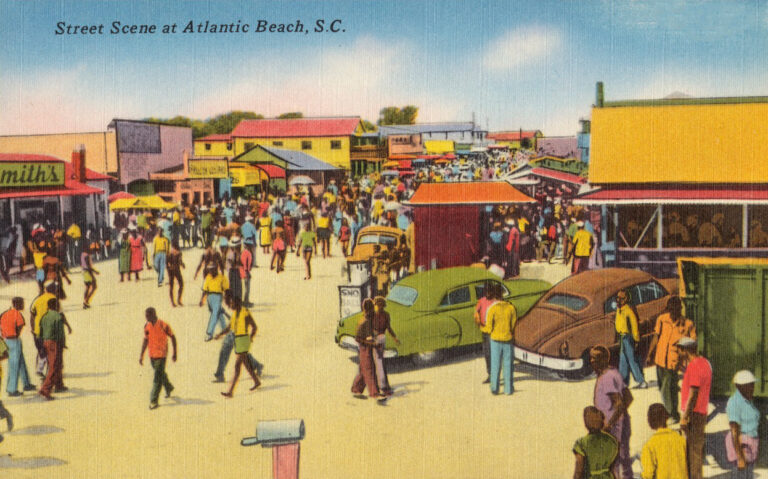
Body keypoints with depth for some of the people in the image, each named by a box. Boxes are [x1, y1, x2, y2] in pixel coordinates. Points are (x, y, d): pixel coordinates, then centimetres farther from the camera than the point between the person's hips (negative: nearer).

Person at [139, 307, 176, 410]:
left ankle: (153, 401, -6)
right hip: (152, 355, 6)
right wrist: (141, 355, 9)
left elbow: (173, 337, -5)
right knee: (161, 374, 21)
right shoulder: (147, 326, 2)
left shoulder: (163, 325, -15)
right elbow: (145, 340, 12)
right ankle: (169, 388, 47)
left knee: (157, 378, -8)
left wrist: (175, 353, -3)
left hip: (161, 355, -6)